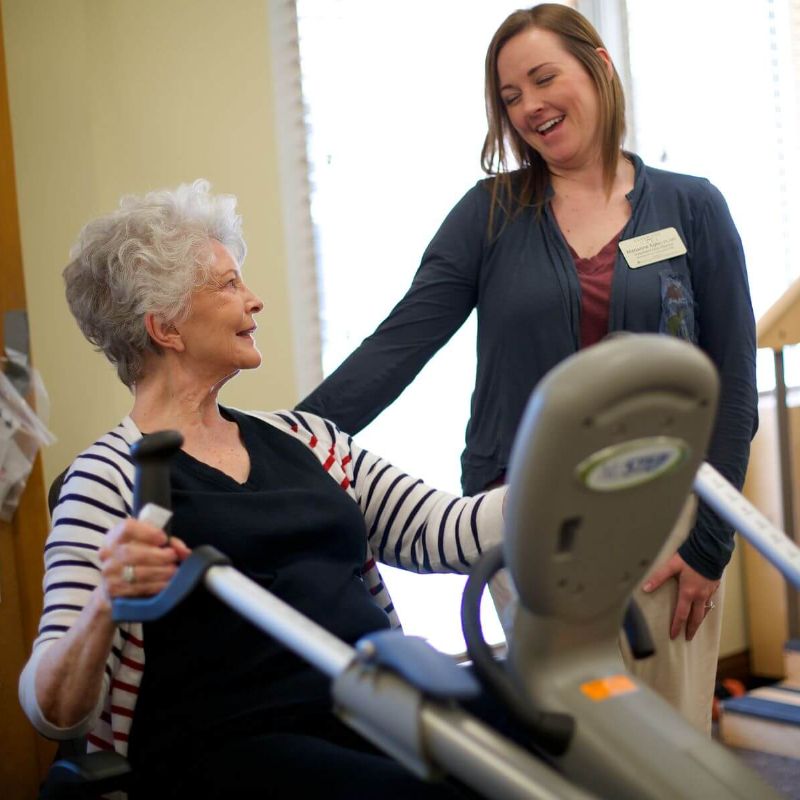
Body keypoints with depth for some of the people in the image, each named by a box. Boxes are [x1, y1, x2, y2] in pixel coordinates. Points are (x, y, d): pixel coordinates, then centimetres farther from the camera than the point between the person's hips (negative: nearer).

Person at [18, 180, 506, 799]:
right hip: (230, 747, -6)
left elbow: (448, 532, 12)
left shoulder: (300, 439, 19)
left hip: (380, 705, 6)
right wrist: (105, 604, -26)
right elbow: (54, 711, -6)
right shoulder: (110, 479, 1)